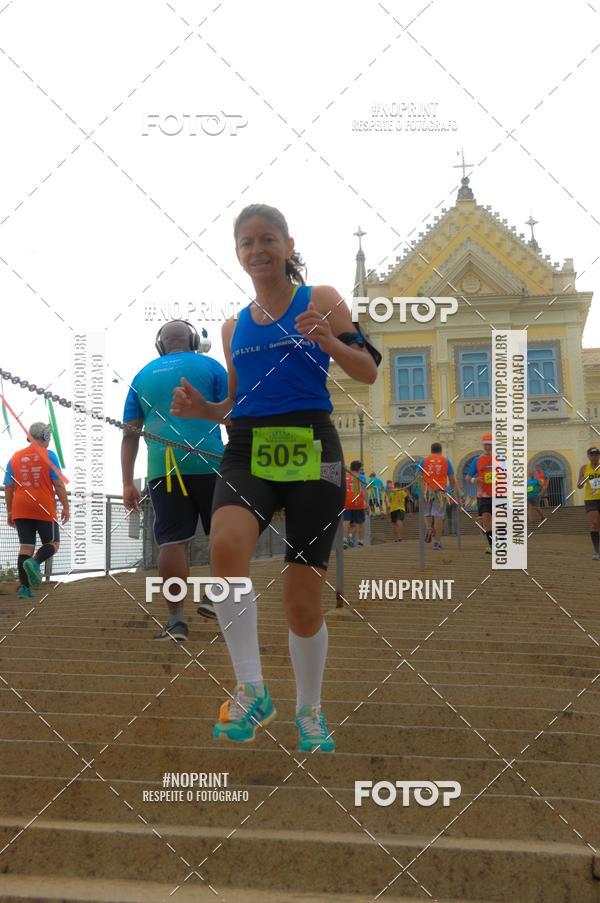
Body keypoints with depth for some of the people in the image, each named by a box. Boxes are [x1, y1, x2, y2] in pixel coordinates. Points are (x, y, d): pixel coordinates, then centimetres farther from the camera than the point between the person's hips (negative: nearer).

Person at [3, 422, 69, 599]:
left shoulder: (15, 457, 9)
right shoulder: (48, 455, -2)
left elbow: (8, 487, 9)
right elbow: (58, 484, -7)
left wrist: (9, 511, 16)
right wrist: (66, 507, -1)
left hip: (20, 510, 4)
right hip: (44, 509, -4)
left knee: (26, 547, 6)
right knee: (53, 543, 9)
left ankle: (24, 587, -2)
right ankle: (34, 563, -20)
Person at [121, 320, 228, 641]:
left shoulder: (143, 375, 18)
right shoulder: (209, 366, 10)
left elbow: (130, 434, 13)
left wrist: (127, 484, 13)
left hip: (161, 468, 2)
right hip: (207, 462, -2)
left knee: (172, 541, 0)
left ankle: (176, 619, -1)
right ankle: (214, 597, 7)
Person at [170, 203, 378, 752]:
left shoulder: (320, 300, 6)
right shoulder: (234, 327, 18)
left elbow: (369, 372, 3)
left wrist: (328, 342, -16)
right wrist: (203, 409, 2)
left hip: (311, 450, -2)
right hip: (248, 450, 3)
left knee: (303, 600, 1)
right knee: (226, 546, -31)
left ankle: (309, 711, 26)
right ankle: (252, 690, -19)